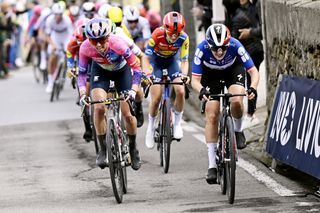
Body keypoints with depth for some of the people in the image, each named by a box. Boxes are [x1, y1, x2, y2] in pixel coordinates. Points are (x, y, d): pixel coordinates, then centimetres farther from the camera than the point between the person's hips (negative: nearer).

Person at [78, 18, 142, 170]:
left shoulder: (117, 44, -38)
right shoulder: (85, 48, -31)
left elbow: (136, 68, -30)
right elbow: (82, 72, -16)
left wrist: (133, 90, -41)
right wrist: (82, 94, -29)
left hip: (122, 70, -1)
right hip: (100, 71, 1)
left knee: (127, 114, -5)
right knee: (99, 107, -20)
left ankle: (133, 148, 20)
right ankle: (103, 149, -5)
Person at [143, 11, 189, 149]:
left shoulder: (183, 38, -27)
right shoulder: (157, 35, -33)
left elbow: (184, 61, -18)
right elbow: (146, 58, -25)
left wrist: (184, 75, -36)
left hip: (172, 60, 2)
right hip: (156, 60, -2)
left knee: (180, 91, -20)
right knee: (156, 98, -11)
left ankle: (177, 123, -1)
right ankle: (151, 128, 11)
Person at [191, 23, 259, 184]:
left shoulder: (235, 46, -35)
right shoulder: (202, 49, -34)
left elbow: (253, 71, -30)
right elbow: (195, 80, -32)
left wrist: (253, 87, -50)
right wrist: (201, 90, -55)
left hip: (233, 70, 0)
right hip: (211, 74, 1)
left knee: (236, 101, -31)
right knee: (212, 116, -9)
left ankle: (238, 130, 3)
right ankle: (212, 166, -4)